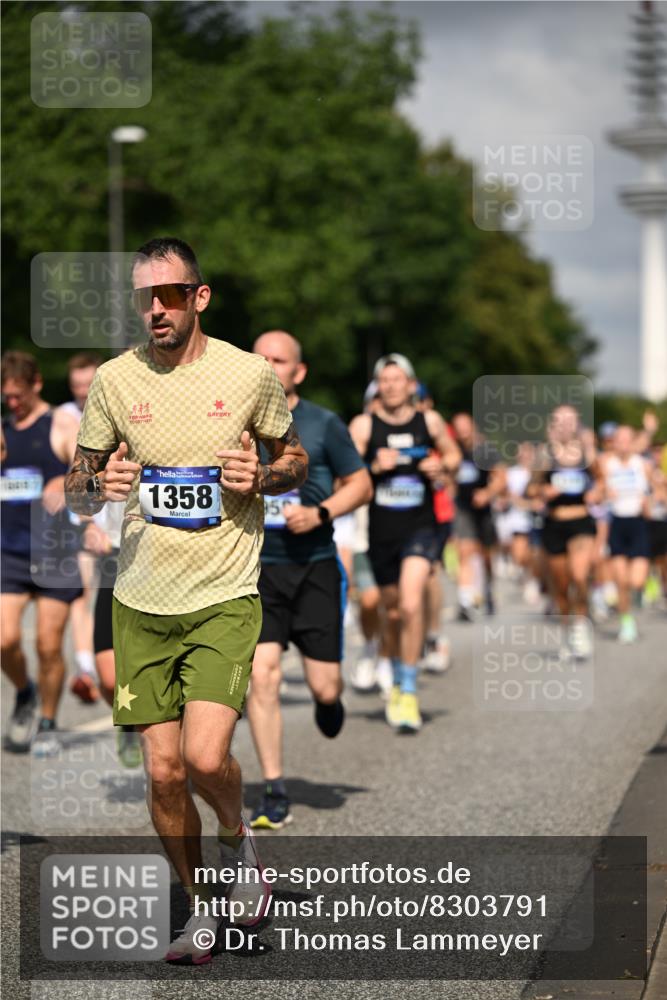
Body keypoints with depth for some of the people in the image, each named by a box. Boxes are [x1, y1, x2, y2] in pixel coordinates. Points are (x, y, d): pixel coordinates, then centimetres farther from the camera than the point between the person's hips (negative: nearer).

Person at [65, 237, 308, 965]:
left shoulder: (250, 373, -3)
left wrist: (261, 479, -10)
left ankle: (237, 841, 15)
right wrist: (99, 485, -15)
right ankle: (198, 909, 23)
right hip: (141, 603, 2)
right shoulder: (113, 380, 1)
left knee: (205, 755, -18)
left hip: (224, 599, -2)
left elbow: (296, 458, 12)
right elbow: (75, 493, 9)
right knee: (163, 770, 3)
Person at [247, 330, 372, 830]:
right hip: (256, 569, 1)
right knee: (262, 676, -13)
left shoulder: (324, 424, 0)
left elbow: (361, 484, 4)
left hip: (315, 567, 0)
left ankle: (329, 700, 40)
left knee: (324, 686, -1)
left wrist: (320, 513, -11)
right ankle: (274, 796, -5)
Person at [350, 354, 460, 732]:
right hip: (381, 531, 1)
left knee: (411, 604, -20)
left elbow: (454, 455, 18)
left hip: (421, 527, -1)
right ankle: (398, 680, 38)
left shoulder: (430, 421, 3)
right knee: (393, 611, 12)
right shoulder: (364, 425, -1)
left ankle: (409, 692, -12)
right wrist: (374, 466, -20)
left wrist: (442, 466, -3)